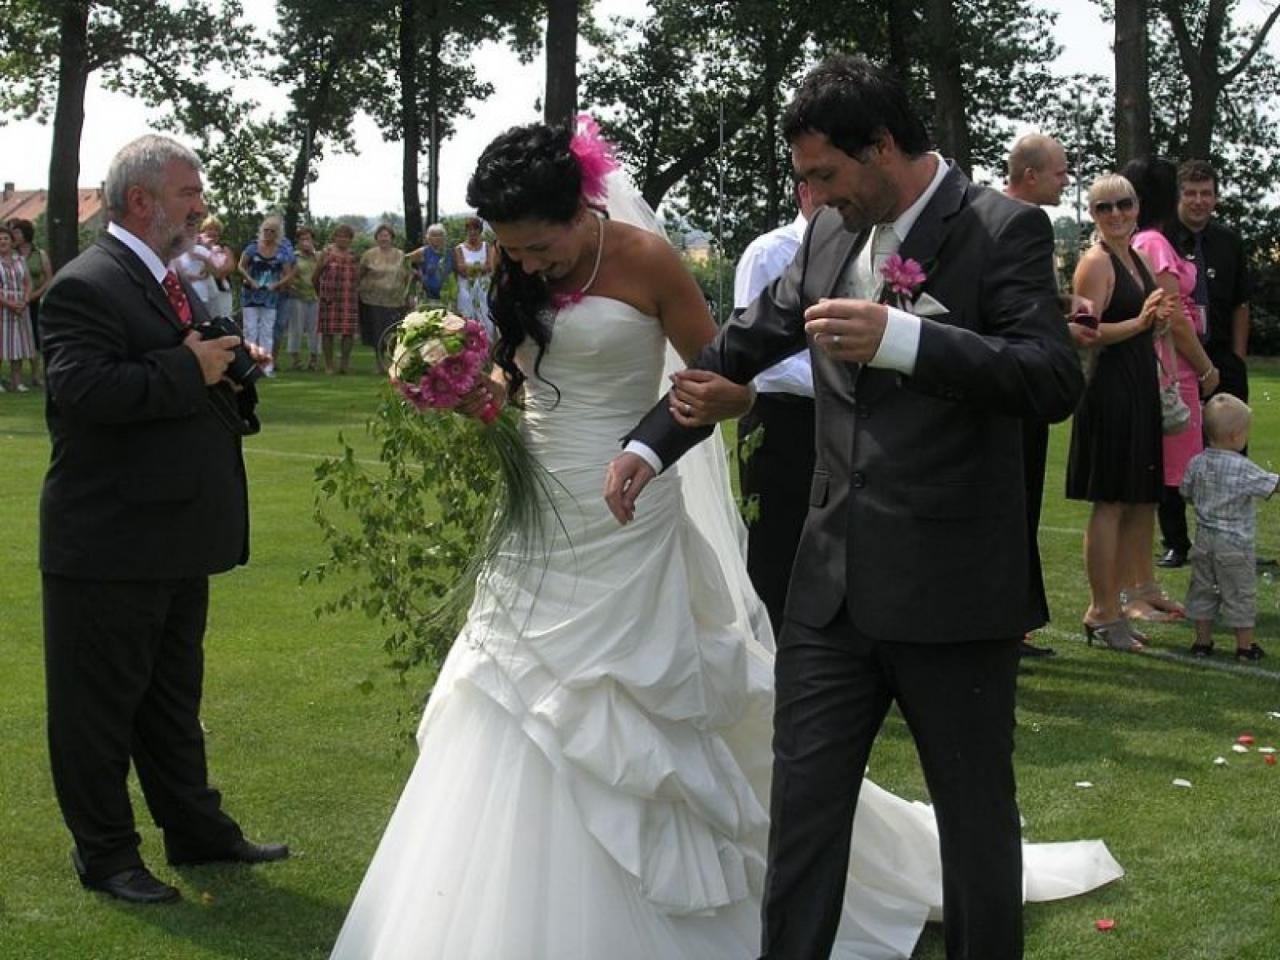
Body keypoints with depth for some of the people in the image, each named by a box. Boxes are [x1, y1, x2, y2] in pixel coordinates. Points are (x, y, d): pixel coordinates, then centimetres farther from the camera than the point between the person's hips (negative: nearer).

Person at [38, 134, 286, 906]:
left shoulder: (172, 285, 13)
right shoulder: (87, 286, -17)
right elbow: (81, 388, -30)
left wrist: (230, 372, 1)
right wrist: (190, 370, -26)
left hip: (177, 539, 9)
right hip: (110, 545, -9)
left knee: (174, 698, 20)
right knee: (100, 704, 5)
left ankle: (195, 828, 32)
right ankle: (105, 854, 16)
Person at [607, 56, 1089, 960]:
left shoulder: (1005, 230, -9)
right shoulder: (831, 236, 9)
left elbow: (1057, 380, -20)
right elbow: (744, 346, 20)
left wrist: (900, 339, -27)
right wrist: (651, 443, 16)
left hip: (953, 592, -5)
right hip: (835, 582, 6)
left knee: (977, 818, 9)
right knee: (802, 808, 10)